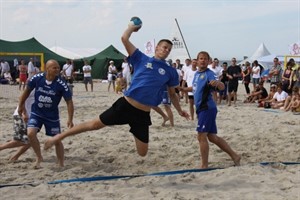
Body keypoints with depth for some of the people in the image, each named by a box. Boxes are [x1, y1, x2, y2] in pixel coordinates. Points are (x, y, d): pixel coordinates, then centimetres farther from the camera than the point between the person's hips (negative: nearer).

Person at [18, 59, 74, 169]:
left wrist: (70, 119, -20)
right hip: (36, 113, 1)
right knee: (31, 133, -20)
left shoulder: (61, 84, -20)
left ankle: (61, 164, 23)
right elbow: (27, 90, 4)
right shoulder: (37, 78, -16)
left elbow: (69, 102, -13)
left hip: (52, 116, -1)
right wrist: (21, 105, 12)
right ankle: (39, 157, 3)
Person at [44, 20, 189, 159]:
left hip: (143, 114, 2)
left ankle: (135, 132, 36)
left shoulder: (170, 72, 9)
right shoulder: (142, 59, 4)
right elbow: (124, 38, -2)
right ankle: (59, 137, 13)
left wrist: (179, 110, 18)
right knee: (94, 124, -2)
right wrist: (133, 26, 12)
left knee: (142, 153, 2)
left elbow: (172, 94, 20)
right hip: (125, 105, -2)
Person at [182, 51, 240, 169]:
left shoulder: (209, 73, -12)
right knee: (212, 137, 13)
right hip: (201, 108, 9)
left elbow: (222, 87, -28)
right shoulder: (197, 73, 13)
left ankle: (204, 166, -3)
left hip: (207, 108, -9)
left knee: (201, 137, -10)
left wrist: (217, 83, -49)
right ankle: (234, 156, 21)